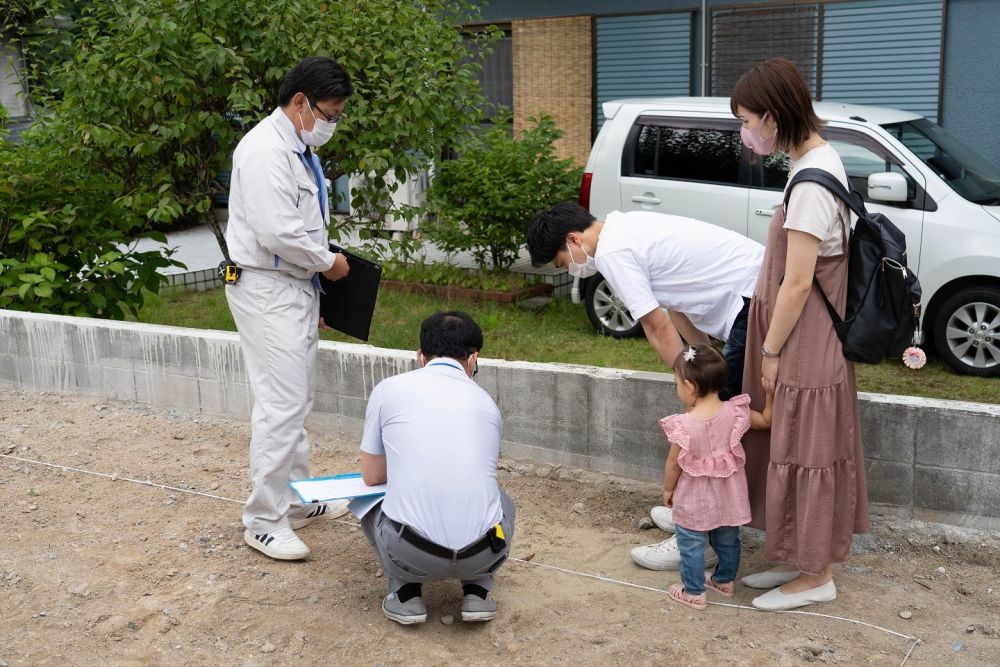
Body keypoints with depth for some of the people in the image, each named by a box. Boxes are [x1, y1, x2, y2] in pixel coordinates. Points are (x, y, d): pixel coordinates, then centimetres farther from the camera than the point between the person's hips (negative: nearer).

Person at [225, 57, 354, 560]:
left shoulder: (300, 149, 14)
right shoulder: (266, 150, -18)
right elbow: (278, 233, -25)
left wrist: (314, 289, 18)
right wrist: (329, 263, -11)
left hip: (296, 288, 10)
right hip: (268, 292, -10)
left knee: (296, 401, 17)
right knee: (281, 405, -8)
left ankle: (297, 500, 29)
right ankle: (264, 522, 2)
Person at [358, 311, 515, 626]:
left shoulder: (389, 389, 8)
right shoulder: (486, 402, 16)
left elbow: (371, 476, 18)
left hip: (410, 553, -2)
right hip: (482, 554, 2)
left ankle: (405, 592, 16)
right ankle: (477, 589, 17)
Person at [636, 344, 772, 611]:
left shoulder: (684, 425, -26)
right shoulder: (735, 412, -15)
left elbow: (674, 463, -13)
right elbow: (766, 420, 1)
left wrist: (668, 489, 2)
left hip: (693, 500, -5)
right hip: (728, 496, 5)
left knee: (691, 546, 13)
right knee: (728, 541, 24)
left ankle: (693, 592, 24)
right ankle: (725, 581, 42)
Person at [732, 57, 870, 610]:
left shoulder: (811, 181, -22)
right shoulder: (820, 161, 9)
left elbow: (798, 282, -21)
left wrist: (771, 351, -11)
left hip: (804, 344, -9)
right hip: (808, 341, 9)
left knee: (806, 453, 3)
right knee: (795, 451, 17)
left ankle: (815, 577, 17)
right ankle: (799, 559, 30)